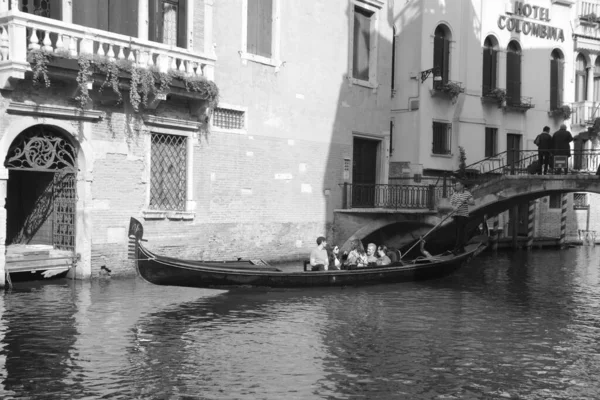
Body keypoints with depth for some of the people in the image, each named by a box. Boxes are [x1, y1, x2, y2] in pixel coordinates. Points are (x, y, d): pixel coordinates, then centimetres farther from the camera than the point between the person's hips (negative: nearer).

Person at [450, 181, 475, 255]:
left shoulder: (467, 193, 1)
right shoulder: (454, 194, 12)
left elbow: (473, 202, -4)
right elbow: (450, 203, 5)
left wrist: (466, 201, -22)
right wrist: (454, 208, -16)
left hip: (464, 215, -4)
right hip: (456, 215, 5)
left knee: (461, 232, -10)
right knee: (458, 232, 6)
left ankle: (457, 248, -13)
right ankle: (461, 248, 13)